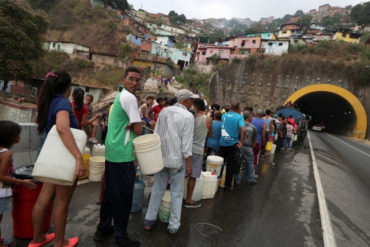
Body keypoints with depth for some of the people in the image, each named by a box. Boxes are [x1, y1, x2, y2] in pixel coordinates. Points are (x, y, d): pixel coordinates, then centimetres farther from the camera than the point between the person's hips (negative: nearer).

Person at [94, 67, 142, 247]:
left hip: (111, 152, 10)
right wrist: (132, 127, 5)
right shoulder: (129, 97, -14)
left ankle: (103, 229, 32)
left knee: (110, 192, 19)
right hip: (123, 154, -10)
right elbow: (138, 129, -14)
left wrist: (128, 126, 3)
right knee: (123, 196, 1)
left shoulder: (119, 96, 16)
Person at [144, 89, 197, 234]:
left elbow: (156, 134, 8)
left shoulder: (164, 111, 5)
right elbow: (186, 143, -15)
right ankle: (173, 225, 18)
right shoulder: (188, 116, -12)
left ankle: (149, 220, 25)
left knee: (157, 189, 16)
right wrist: (189, 165, -8)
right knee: (176, 192, 8)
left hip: (161, 157, 5)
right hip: (177, 159, -5)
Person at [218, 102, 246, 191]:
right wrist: (241, 142, -14)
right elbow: (243, 130, -22)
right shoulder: (239, 117, -9)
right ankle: (227, 185, 13)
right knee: (230, 165, 7)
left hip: (222, 143, 3)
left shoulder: (224, 115, 3)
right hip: (233, 143, -3)